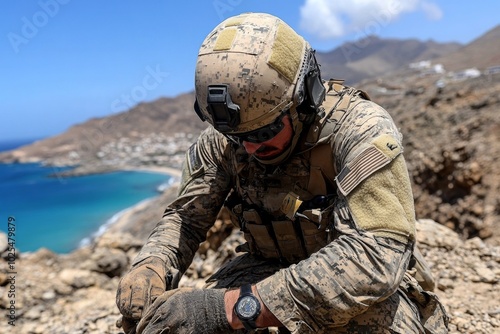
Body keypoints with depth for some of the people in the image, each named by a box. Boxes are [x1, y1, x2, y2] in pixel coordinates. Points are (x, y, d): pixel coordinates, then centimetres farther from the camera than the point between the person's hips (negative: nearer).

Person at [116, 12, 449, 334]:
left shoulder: (361, 130, -25)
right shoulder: (222, 140, -11)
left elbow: (374, 256, -35)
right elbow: (184, 217, -3)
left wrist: (232, 307, -40)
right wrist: (145, 272, -25)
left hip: (366, 291, -2)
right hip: (272, 272, 4)